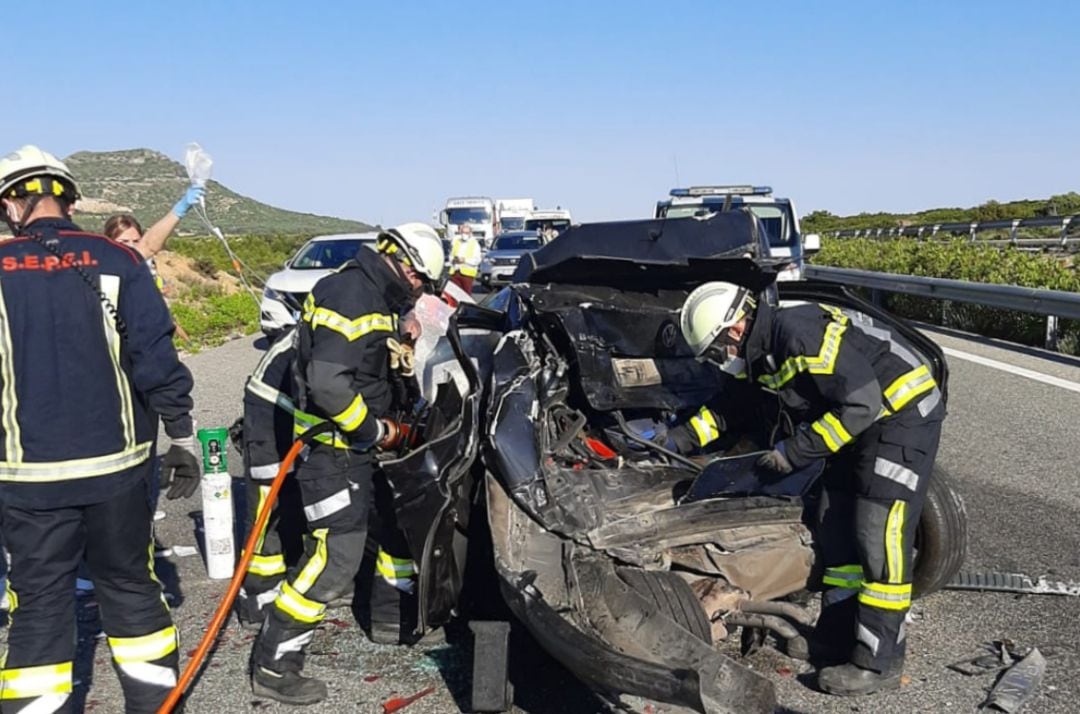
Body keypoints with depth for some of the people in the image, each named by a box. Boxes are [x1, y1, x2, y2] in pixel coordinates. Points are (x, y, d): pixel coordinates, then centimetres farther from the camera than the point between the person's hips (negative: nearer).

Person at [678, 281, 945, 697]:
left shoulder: (801, 336, -28)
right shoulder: (761, 352, 2)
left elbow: (861, 405, -29)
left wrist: (795, 450, -22)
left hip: (903, 416, -10)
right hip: (865, 425, 10)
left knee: (880, 537, -10)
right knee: (837, 529, 10)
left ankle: (878, 663, -1)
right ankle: (837, 639, 20)